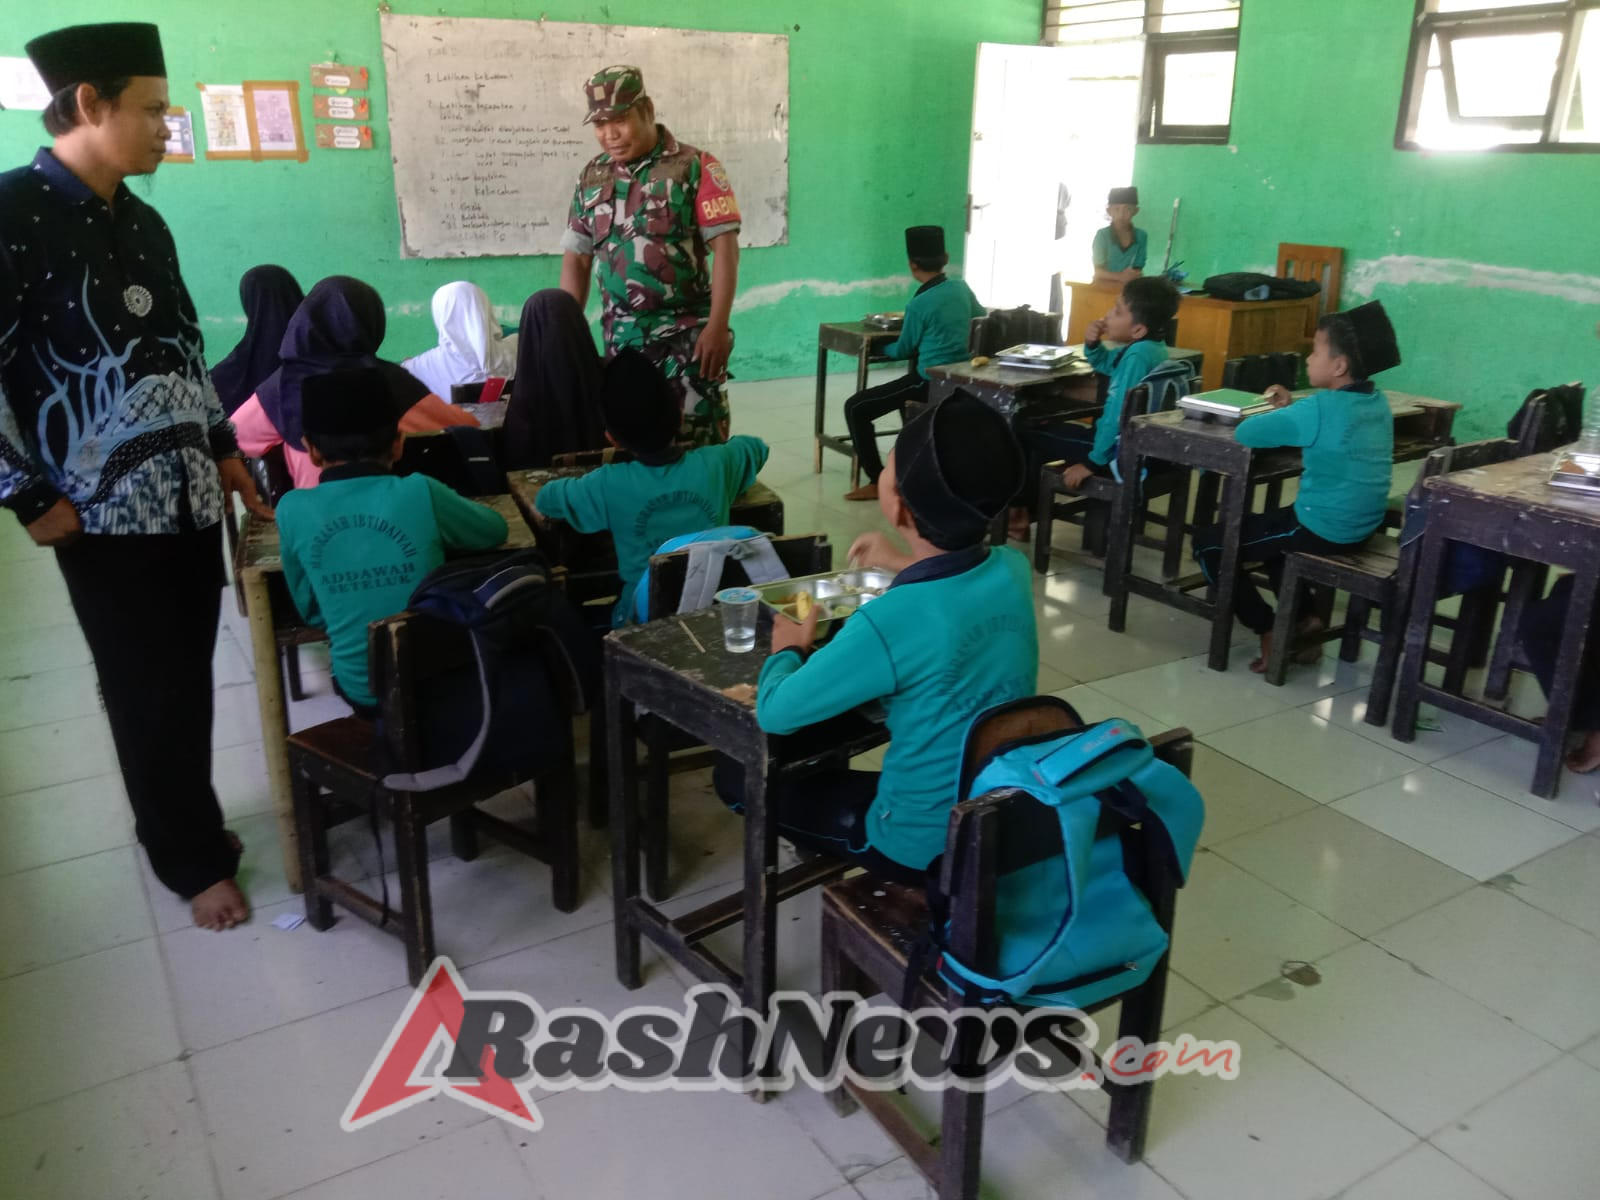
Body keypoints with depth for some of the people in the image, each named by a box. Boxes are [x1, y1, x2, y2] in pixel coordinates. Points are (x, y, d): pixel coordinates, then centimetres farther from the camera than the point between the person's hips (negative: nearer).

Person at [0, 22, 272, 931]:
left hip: (190, 496, 6)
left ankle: (183, 822, 34)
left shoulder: (143, 222, 11)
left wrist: (224, 447, 17)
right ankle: (192, 859, 22)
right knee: (150, 692, 6)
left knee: (189, 679, 14)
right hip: (109, 513, -6)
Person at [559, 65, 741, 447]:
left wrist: (717, 326, -17)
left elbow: (724, 247, -9)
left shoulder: (695, 166, -4)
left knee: (697, 444, -5)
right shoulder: (592, 178, 10)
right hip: (621, 340, 5)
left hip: (688, 334, -4)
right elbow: (576, 259, 14)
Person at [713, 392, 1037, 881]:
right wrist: (906, 565, 24)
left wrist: (788, 649, 0)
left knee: (736, 773, 11)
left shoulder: (890, 623, -32)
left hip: (925, 846, -6)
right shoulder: (1013, 569, -11)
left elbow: (773, 714, -18)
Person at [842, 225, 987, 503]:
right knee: (905, 384, 38)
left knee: (855, 408, -3)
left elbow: (904, 350, -2)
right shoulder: (962, 288, 5)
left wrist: (879, 348, 17)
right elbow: (981, 319, 24)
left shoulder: (919, 304, -16)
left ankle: (877, 482, -5)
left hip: (932, 383, -8)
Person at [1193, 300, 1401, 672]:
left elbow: (1244, 433, -20)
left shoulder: (1321, 408, -22)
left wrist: (1279, 415, 0)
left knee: (1208, 543, 3)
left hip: (1323, 530, -9)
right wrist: (1292, 410, 6)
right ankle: (1303, 619, 23)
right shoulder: (1378, 402, 4)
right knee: (1263, 526, 33)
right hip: (1359, 527, 9)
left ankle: (1271, 633, 4)